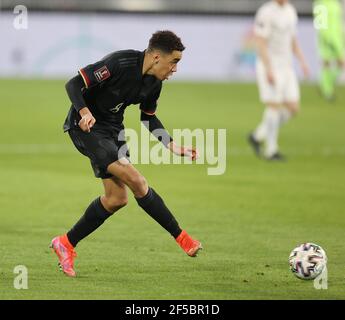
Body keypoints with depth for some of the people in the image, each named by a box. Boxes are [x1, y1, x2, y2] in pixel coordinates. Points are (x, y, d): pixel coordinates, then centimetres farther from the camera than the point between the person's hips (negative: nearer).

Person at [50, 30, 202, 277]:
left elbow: (149, 118, 16)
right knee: (135, 179, -20)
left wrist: (173, 146, 4)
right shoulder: (120, 63, -25)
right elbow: (74, 84, -23)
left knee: (117, 198, 2)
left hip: (113, 129, 9)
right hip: (87, 127, -9)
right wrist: (85, 112, -40)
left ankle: (67, 244, 15)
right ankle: (181, 237, -13)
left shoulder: (154, 82, 0)